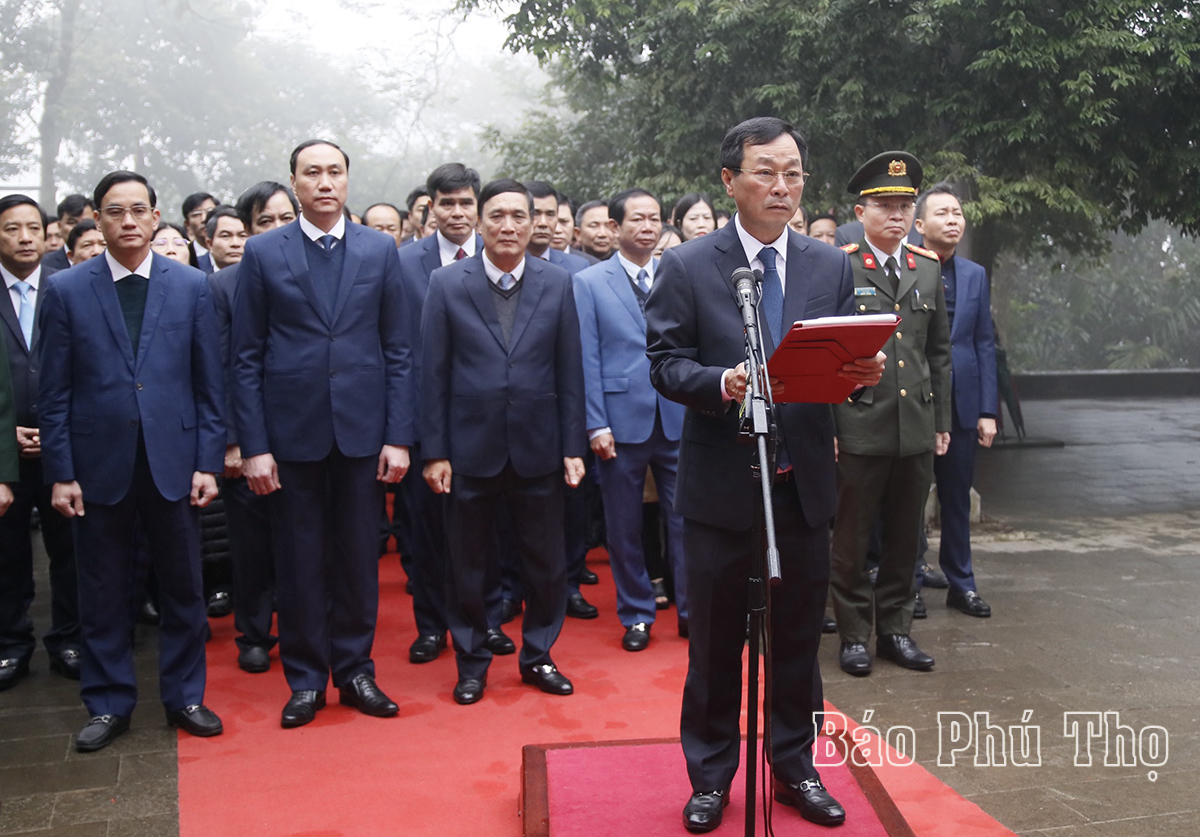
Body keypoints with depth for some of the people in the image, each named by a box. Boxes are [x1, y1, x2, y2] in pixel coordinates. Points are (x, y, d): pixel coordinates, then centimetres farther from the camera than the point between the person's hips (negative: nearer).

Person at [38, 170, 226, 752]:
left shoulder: (191, 286, 3)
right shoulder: (66, 291, 2)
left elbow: (210, 384, 3)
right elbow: (54, 392, 2)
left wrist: (208, 462, -2)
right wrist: (60, 473, -3)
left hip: (173, 462, 0)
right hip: (100, 464, 0)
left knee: (183, 588, 8)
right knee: (103, 594, 9)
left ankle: (184, 696, 24)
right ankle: (109, 704, 24)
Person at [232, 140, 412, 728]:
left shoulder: (380, 249, 5)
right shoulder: (262, 253, 2)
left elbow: (397, 349, 5)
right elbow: (247, 357, 1)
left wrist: (398, 436, -2)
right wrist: (253, 446, -6)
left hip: (362, 430, 1)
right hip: (292, 431, -1)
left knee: (358, 558, 9)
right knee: (298, 562, 7)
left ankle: (355, 670, 24)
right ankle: (305, 679, 21)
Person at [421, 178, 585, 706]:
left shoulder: (558, 283, 3)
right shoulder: (447, 284, -1)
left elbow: (570, 372, 3)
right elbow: (433, 373, -2)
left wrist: (573, 446, -1)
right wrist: (434, 451, -6)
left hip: (538, 448, 1)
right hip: (470, 449, -1)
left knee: (546, 561, 9)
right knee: (468, 564, 10)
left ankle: (538, 655, 28)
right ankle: (472, 662, 26)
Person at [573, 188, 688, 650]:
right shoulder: (589, 282, 3)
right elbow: (588, 359, -1)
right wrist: (596, 425, -8)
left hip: (679, 420, 1)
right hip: (622, 420, -1)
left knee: (686, 519, 3)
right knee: (624, 525, 8)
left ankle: (692, 610, 18)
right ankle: (636, 615, 23)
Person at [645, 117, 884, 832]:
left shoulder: (832, 266, 8)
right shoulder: (687, 267, -2)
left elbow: (844, 362, 7)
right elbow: (665, 363, -6)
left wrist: (863, 372, -16)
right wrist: (722, 383, -25)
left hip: (804, 482, 3)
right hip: (721, 483, -3)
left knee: (798, 636, 13)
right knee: (715, 640, 8)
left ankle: (795, 767, 30)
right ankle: (711, 776, 24)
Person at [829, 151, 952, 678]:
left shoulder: (928, 269, 11)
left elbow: (939, 352, 15)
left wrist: (942, 421, 12)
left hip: (917, 430, 5)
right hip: (858, 428, -5)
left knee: (905, 537, 13)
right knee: (851, 540, 5)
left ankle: (895, 629, 26)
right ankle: (854, 634, 19)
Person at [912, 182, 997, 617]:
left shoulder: (975, 275, 9)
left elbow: (985, 344, 8)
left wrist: (988, 411, 3)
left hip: (961, 404, 4)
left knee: (958, 497, 11)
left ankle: (961, 583, 22)